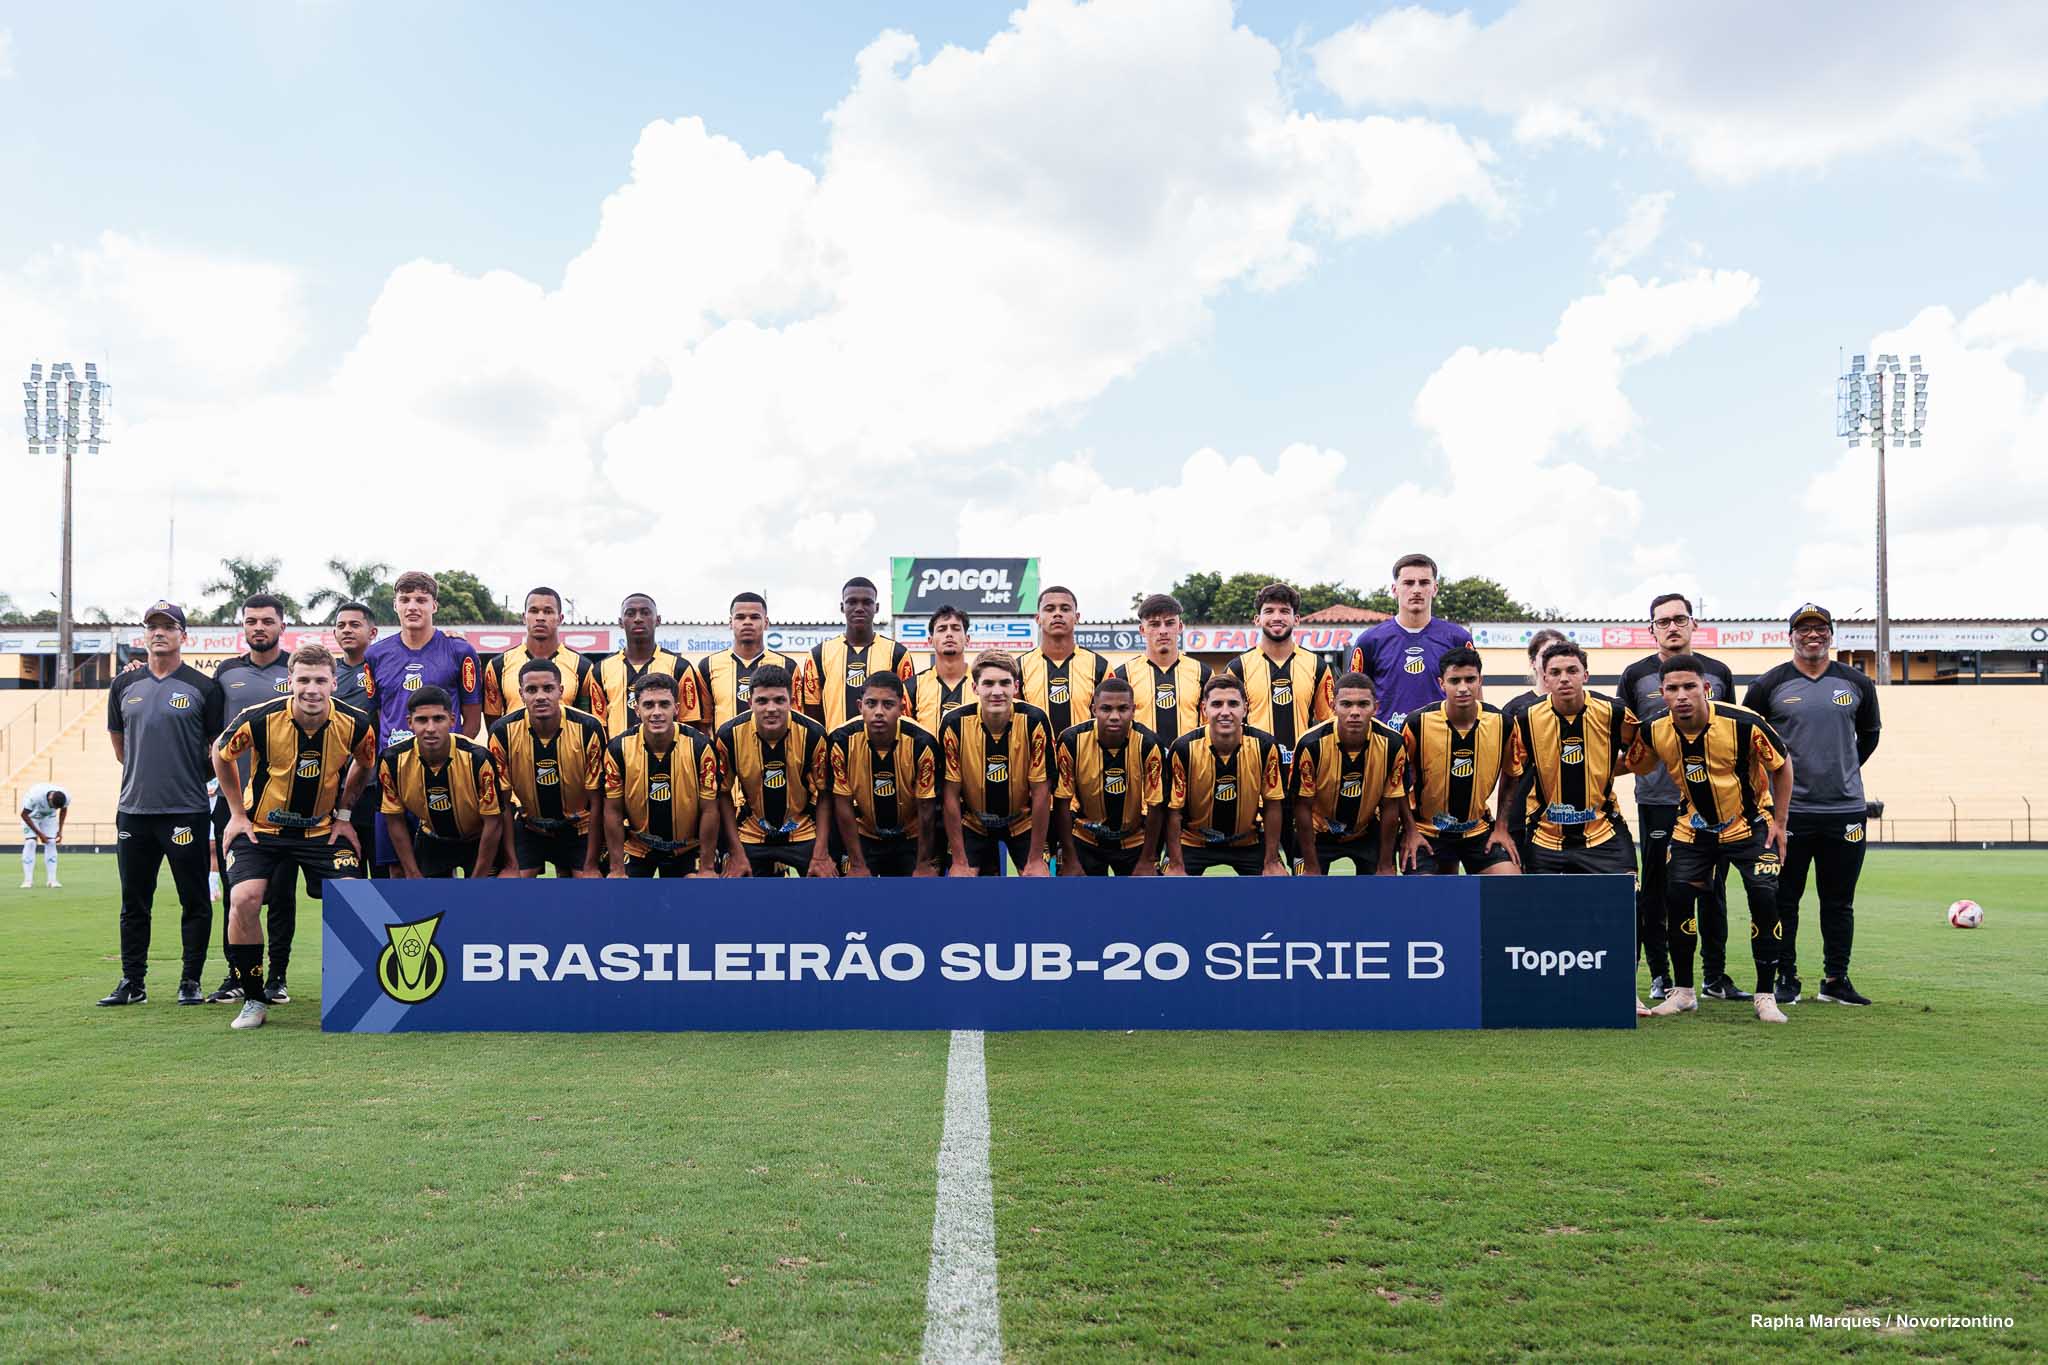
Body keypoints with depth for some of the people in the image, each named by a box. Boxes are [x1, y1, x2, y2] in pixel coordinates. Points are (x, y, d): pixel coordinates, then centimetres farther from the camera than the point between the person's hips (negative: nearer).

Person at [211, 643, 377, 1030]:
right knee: (243, 899, -20)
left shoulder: (356, 724, -15)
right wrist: (238, 813, 2)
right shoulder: (259, 720, -20)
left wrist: (343, 815, 5)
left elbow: (363, 765, 9)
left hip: (323, 829, 1)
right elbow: (221, 755, 2)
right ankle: (253, 1000, -1)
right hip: (260, 827, -1)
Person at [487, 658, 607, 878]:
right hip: (528, 824, 1)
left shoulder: (589, 728, -22)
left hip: (579, 826, -1)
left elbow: (596, 801, -15)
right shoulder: (503, 732, -19)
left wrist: (591, 865, -13)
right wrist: (512, 864, -11)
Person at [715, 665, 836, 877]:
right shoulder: (729, 735, -19)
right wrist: (736, 854, -9)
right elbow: (724, 794, -6)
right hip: (750, 835, 1)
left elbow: (824, 794, -8)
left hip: (804, 834, 0)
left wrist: (821, 854, -13)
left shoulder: (813, 734, -20)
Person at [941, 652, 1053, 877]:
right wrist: (960, 862, -13)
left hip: (1023, 821, 0)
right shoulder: (955, 724, -21)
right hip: (972, 822, 0)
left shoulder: (1034, 722, -22)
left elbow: (1041, 793, -16)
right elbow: (951, 796, -14)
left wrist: (1036, 860, -13)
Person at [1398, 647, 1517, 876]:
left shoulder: (1501, 722, -9)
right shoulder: (1417, 722, -16)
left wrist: (1501, 827, 3)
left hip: (1480, 829, 2)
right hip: (1426, 831, -2)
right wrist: (1410, 830, -7)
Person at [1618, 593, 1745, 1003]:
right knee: (1657, 892, 2)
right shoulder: (1636, 676, 3)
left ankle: (1716, 976, 16)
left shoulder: (1718, 674, 10)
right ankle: (1660, 977, 10)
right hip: (1657, 800, -2)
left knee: (1713, 891, 7)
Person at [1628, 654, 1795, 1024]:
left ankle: (1766, 996, -1)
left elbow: (1782, 765, -9)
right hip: (1694, 827, 3)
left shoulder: (1744, 723, -26)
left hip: (1751, 824, -3)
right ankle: (1683, 992, 10)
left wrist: (1779, 821, -7)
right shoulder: (1655, 732, -16)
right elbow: (1635, 766, 7)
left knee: (1764, 899, -16)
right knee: (1676, 897, -7)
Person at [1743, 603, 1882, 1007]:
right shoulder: (1769, 685, -1)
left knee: (1839, 901, 8)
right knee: (1783, 899, 3)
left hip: (1845, 809, 2)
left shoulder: (1857, 683, 7)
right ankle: (1785, 979, 12)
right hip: (1787, 809, -2)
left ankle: (1836, 980, 18)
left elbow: (1868, 734, 21)